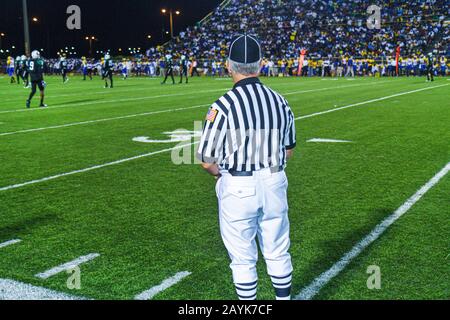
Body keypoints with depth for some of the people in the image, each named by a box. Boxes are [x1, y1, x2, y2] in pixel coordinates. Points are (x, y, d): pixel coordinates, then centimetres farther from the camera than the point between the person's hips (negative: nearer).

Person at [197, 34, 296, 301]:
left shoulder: (223, 106, -17)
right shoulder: (280, 101, -1)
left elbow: (207, 161, -13)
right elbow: (289, 150, 10)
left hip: (237, 188, -4)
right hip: (275, 184, 5)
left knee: (243, 258, 10)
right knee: (278, 253, 19)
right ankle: (284, 296, 34)